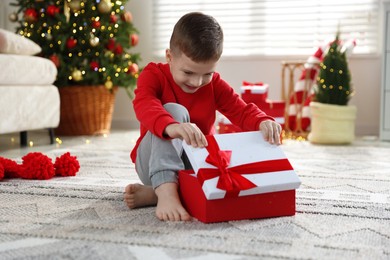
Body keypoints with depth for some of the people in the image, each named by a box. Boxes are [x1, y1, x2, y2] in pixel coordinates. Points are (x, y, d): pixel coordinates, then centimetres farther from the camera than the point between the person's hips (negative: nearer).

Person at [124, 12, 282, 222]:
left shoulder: (215, 85, 0)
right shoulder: (153, 75, -13)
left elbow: (242, 112, -10)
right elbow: (145, 106, -33)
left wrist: (263, 122, -36)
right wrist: (172, 127, -56)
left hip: (198, 164, 4)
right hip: (156, 164, -4)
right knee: (173, 110, -28)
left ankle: (152, 193, -30)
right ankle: (165, 191, -46)